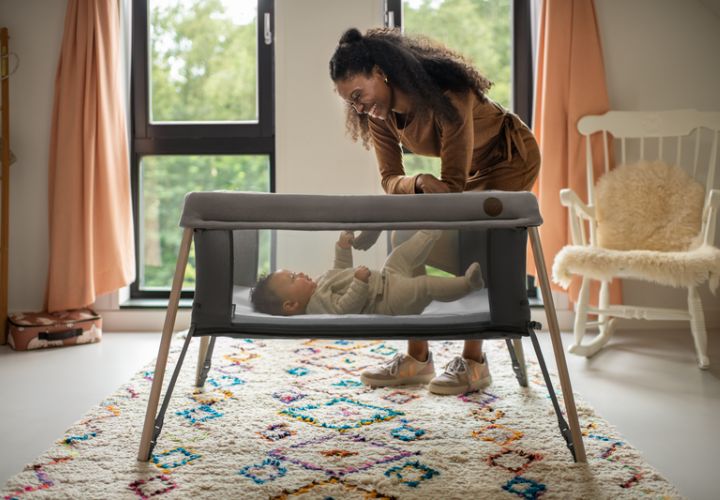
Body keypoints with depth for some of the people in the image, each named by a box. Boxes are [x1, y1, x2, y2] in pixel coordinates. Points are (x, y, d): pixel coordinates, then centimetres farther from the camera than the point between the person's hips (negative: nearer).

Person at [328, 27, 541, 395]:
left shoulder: (446, 96, -37)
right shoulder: (379, 114, -17)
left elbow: (454, 183, -34)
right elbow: (390, 178, -15)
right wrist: (419, 182, -41)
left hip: (510, 158, -6)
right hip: (466, 167, 7)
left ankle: (474, 362, -9)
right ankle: (417, 356, 1)